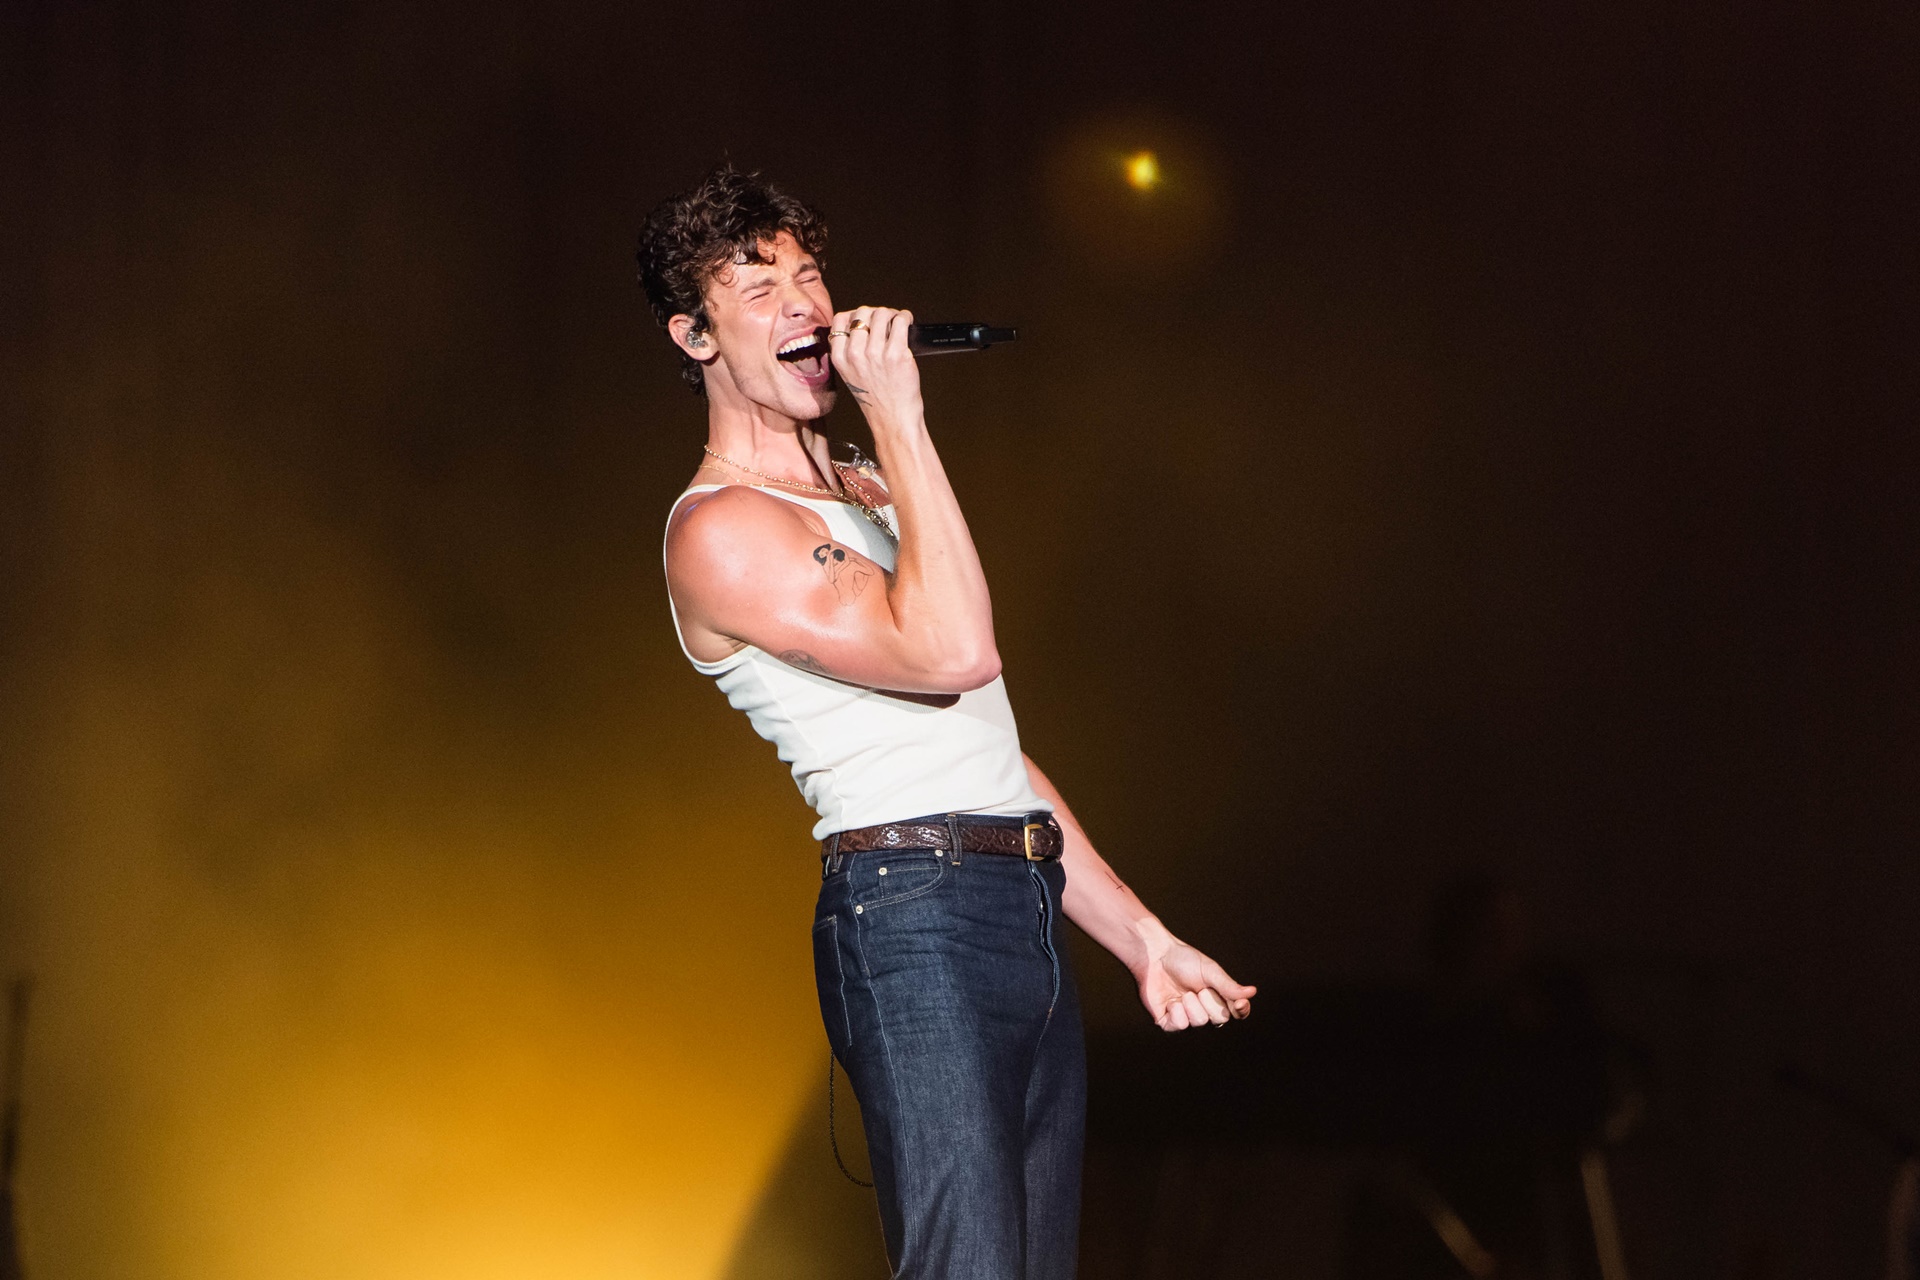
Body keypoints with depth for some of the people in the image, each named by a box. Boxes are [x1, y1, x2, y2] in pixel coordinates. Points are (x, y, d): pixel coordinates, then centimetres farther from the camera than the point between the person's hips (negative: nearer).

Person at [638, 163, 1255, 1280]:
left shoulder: (871, 492, 24)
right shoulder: (722, 530, -7)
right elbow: (952, 650, -21)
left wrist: (1141, 935, 23)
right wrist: (899, 416, -16)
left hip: (1029, 913, 9)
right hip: (916, 915, -9)